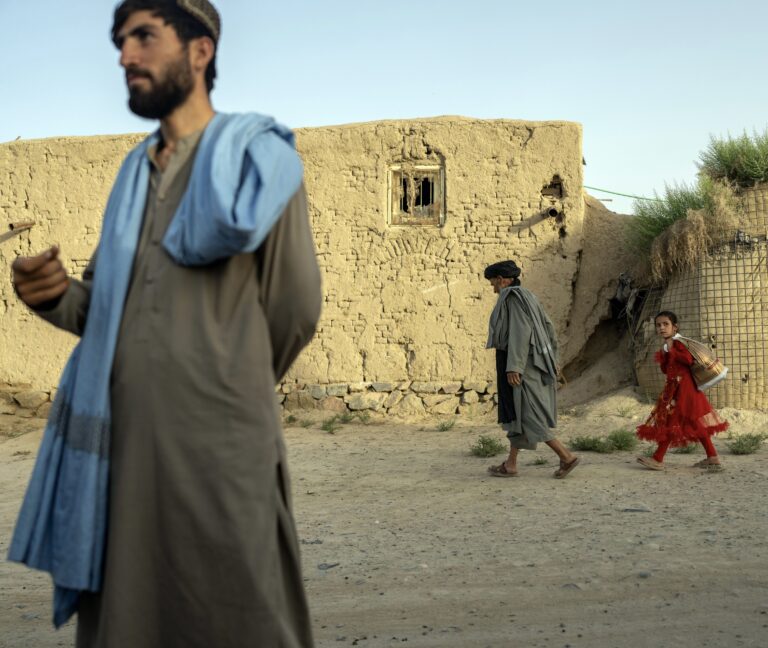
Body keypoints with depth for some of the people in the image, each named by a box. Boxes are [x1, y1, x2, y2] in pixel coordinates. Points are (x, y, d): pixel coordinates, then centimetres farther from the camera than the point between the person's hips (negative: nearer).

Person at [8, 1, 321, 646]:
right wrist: (55, 294, -4)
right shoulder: (136, 173, 16)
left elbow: (296, 307, 0)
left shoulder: (257, 157, -2)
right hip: (122, 440, 6)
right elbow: (108, 304, 18)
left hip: (216, 445, -6)